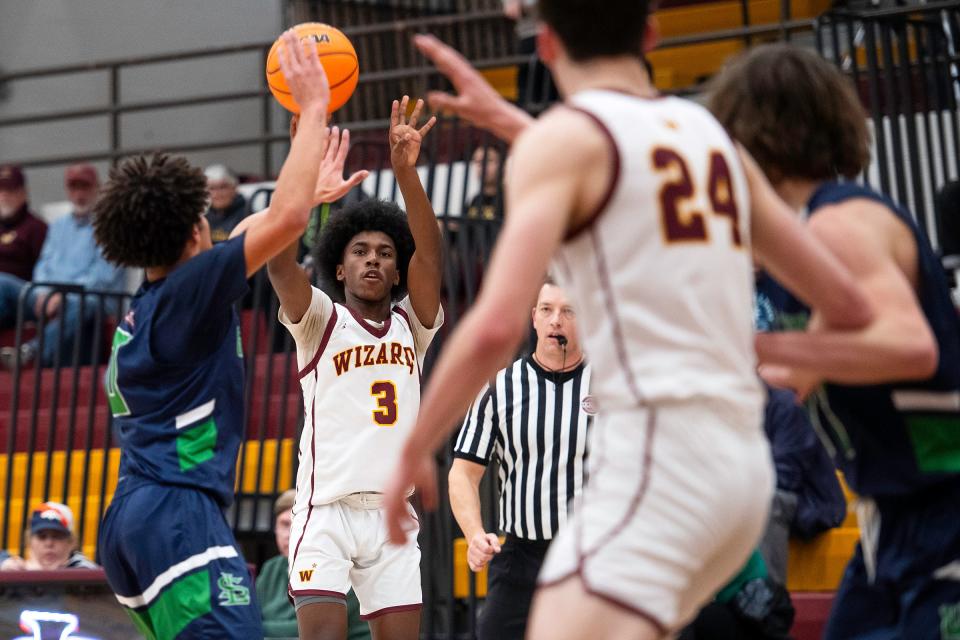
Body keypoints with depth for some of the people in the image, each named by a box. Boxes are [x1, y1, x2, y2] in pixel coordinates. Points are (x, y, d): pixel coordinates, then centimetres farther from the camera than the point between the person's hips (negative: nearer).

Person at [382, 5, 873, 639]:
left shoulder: (562, 139, -2)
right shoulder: (713, 135, 17)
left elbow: (496, 327, -15)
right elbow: (849, 307, 17)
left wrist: (413, 451, -3)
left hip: (652, 455, -8)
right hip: (745, 464, 8)